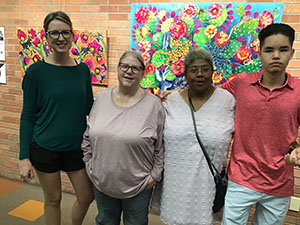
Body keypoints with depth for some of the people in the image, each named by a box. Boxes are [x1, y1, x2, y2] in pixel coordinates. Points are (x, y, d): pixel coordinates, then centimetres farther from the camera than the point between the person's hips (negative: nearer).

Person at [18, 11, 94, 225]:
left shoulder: (83, 69, 0)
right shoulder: (36, 71, -9)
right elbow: (27, 116, -6)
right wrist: (24, 157, -9)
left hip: (77, 147, 3)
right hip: (45, 148, -3)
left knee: (87, 197, 12)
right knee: (53, 199, 14)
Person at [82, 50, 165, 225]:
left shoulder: (153, 104, -14)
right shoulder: (102, 98, -2)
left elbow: (161, 145, -8)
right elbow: (88, 134, 8)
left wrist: (155, 174, -6)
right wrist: (88, 160, 6)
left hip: (138, 185, -3)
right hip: (102, 181, 4)